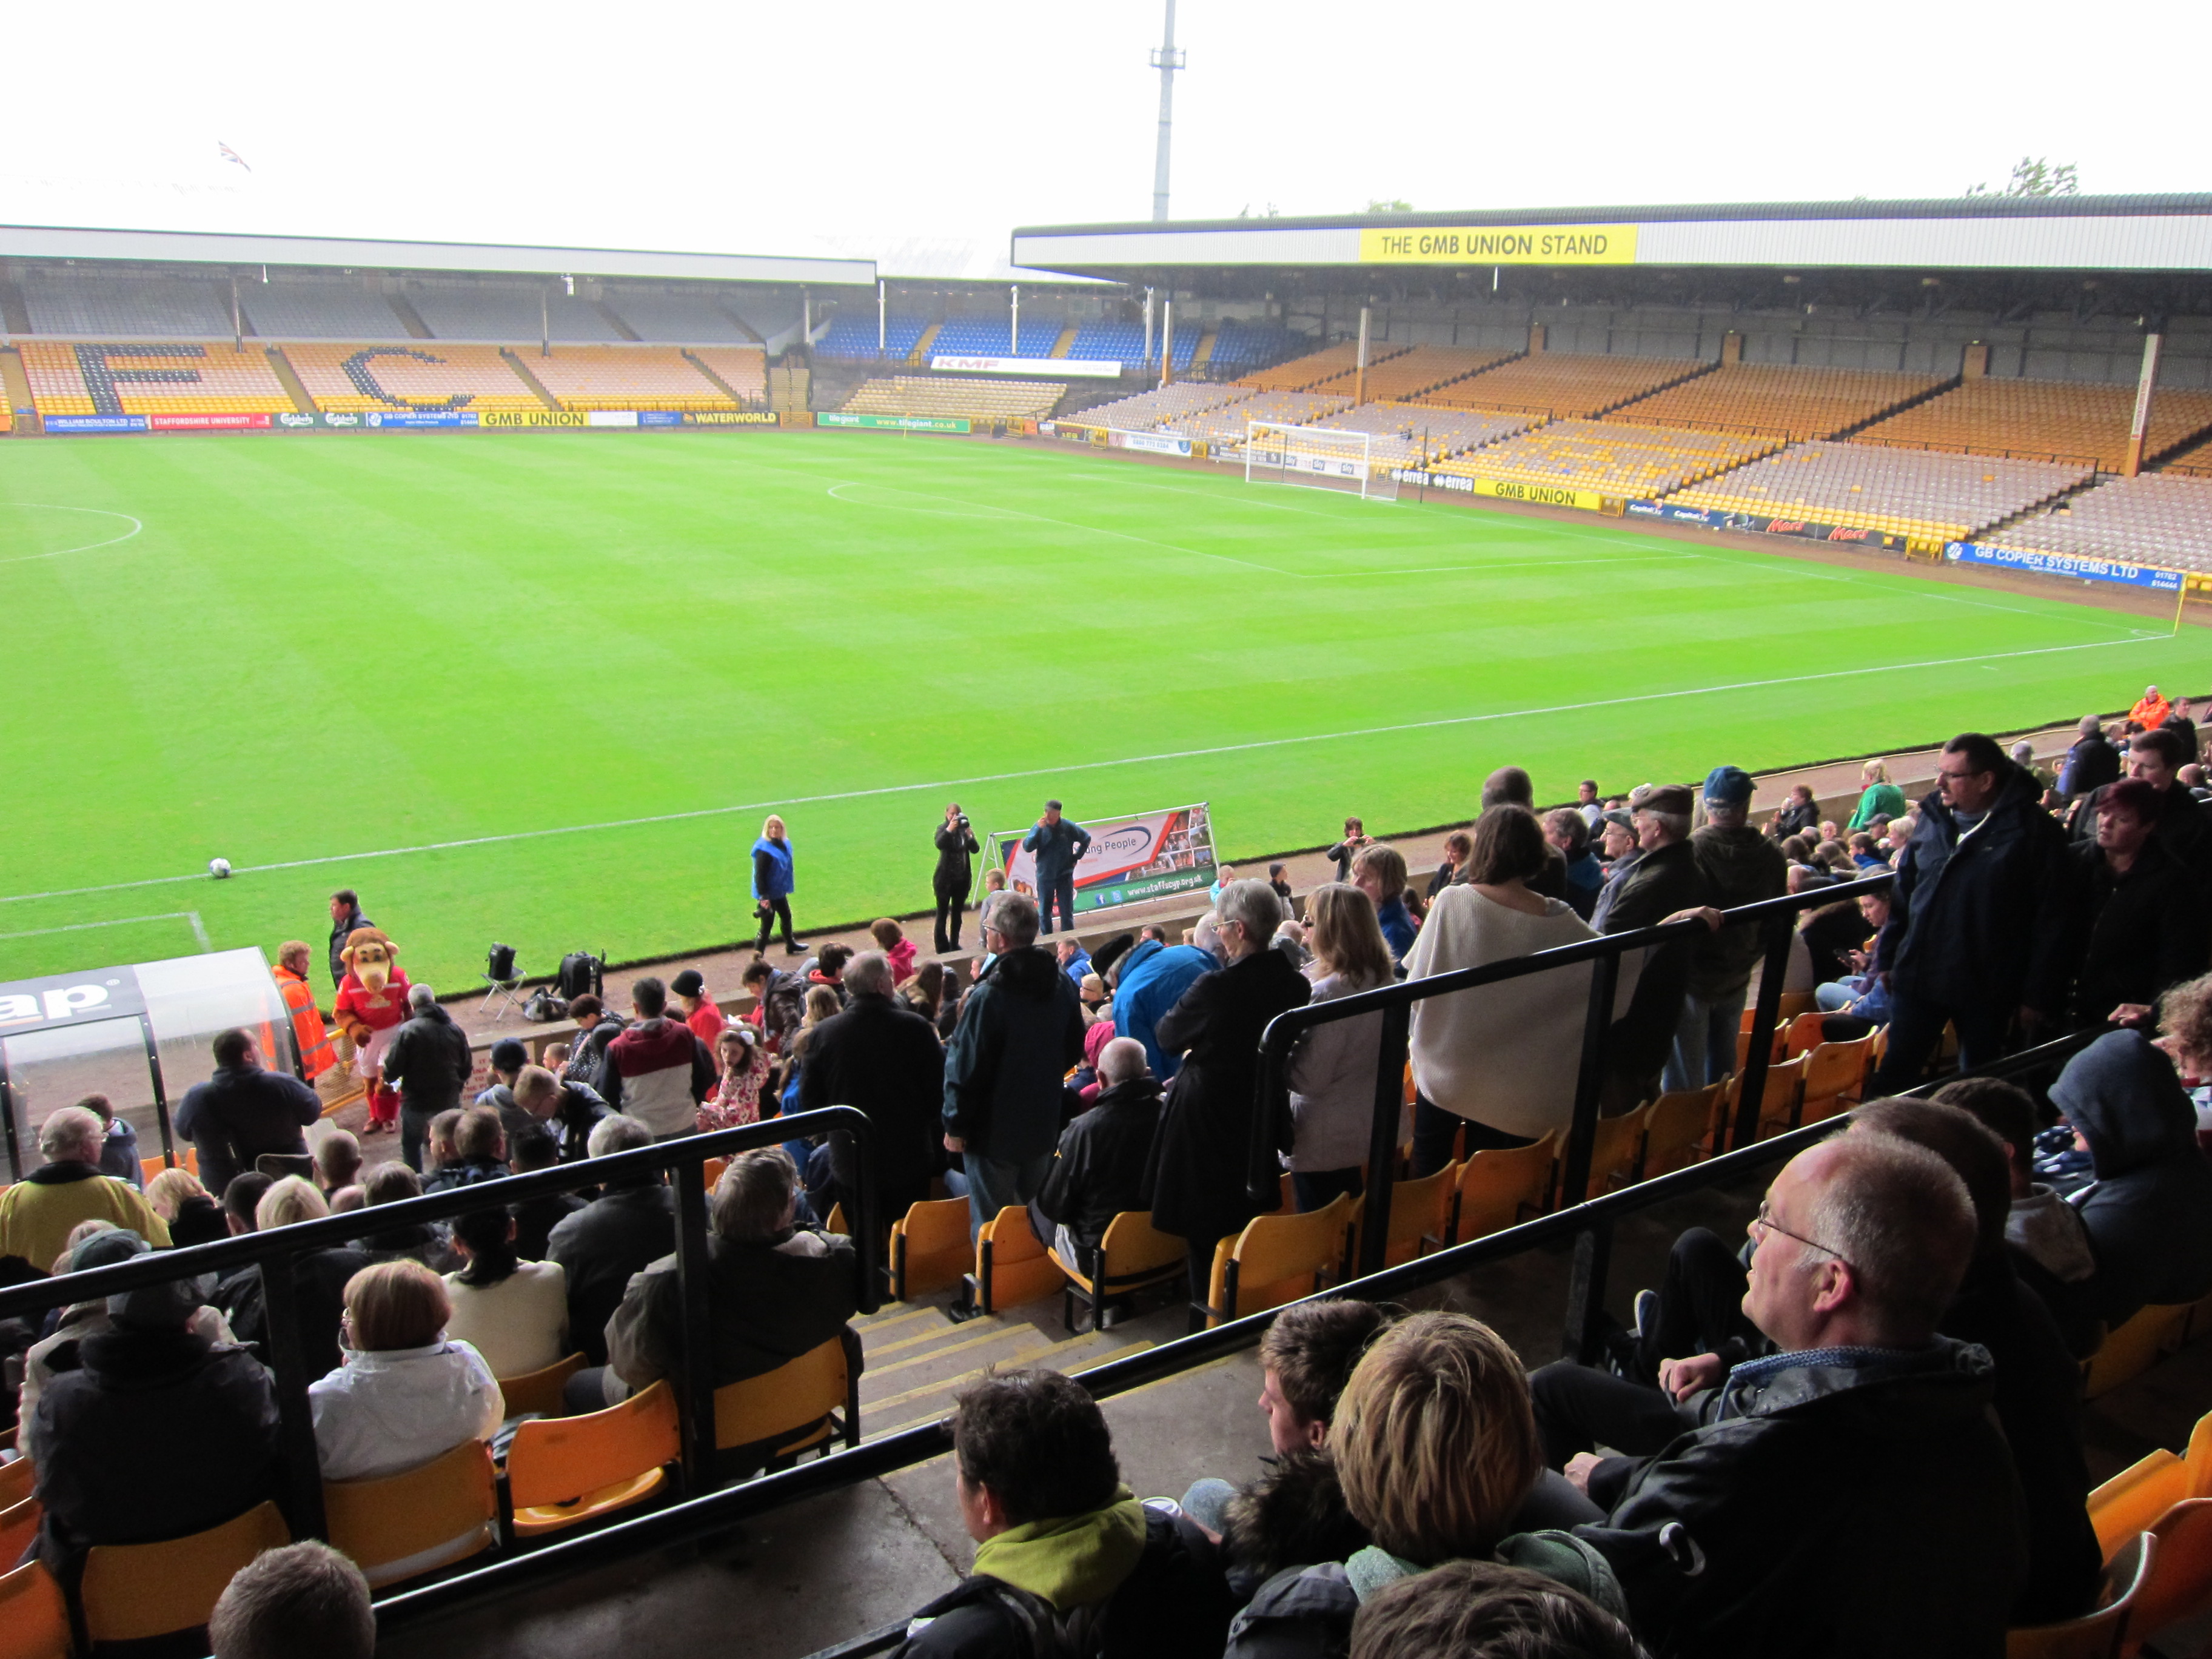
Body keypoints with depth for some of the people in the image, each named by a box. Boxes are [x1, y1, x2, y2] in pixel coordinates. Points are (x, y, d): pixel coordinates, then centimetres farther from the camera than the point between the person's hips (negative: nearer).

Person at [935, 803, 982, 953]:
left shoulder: (965, 829, 2)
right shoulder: (943, 829, -7)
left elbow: (975, 850, -5)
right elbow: (939, 844, -27)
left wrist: (970, 836, -23)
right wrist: (949, 830, -39)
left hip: (962, 878, 4)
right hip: (945, 877, -4)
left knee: (958, 912, 13)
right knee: (943, 912, 1)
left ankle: (954, 944, 24)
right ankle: (942, 947, 6)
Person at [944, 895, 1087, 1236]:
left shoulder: (987, 997, -24)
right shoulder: (1061, 983, -3)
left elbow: (965, 1068, -19)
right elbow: (1074, 1049, 10)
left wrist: (955, 1127, -9)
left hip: (994, 1133, -6)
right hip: (1045, 1126, 7)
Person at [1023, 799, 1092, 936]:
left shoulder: (1068, 827, -7)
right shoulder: (1040, 827, -8)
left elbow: (1086, 839, 10)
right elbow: (1027, 847, -17)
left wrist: (1077, 857, 5)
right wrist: (1038, 830, -26)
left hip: (1065, 875, 0)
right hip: (1044, 877, 0)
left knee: (1067, 911, 5)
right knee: (1044, 912, 9)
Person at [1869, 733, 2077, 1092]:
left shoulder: (2034, 832, -11)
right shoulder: (1933, 818, 4)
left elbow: (2053, 919, -11)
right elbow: (1903, 893, 12)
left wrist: (2038, 995, -12)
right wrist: (1886, 959, 10)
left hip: (1988, 990, -4)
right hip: (1918, 979, 4)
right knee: (1893, 1076, 9)